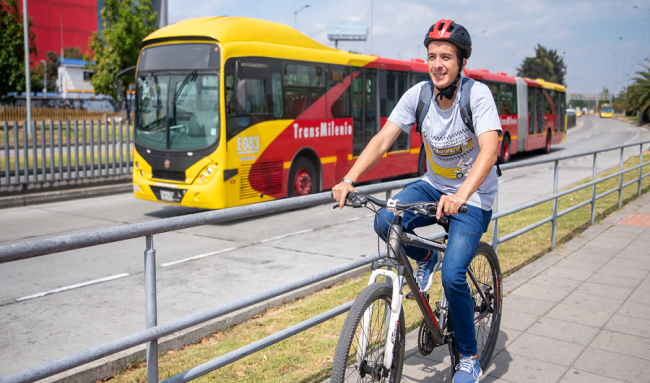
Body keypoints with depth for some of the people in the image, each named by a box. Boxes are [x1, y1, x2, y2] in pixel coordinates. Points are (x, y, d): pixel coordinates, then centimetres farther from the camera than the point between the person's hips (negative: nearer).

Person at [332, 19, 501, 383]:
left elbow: (490, 148, -36)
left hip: (474, 196, -4)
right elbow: (383, 140, -15)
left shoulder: (478, 95, -22)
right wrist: (349, 180, -29)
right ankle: (425, 258, 12)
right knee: (385, 223, -23)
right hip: (434, 185, 4)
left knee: (453, 275, -18)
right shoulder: (418, 95, -10)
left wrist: (461, 196, -52)